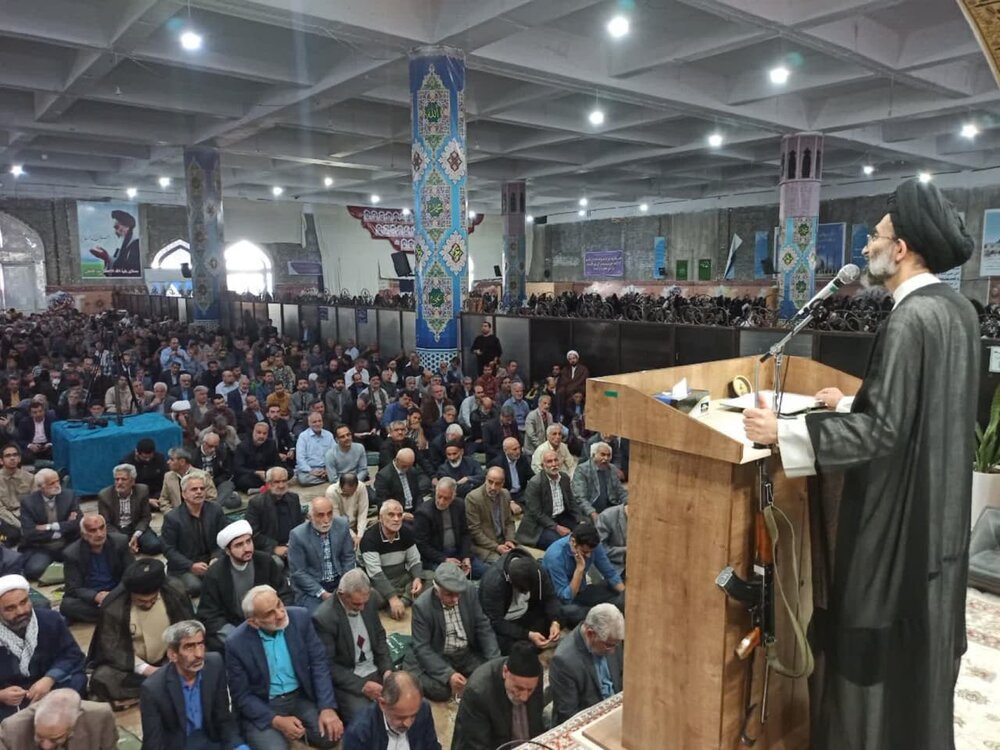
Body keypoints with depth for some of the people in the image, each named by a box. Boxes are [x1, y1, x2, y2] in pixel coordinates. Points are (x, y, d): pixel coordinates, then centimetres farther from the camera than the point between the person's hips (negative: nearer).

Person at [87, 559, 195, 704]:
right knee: (101, 681, -28)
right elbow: (112, 649, -15)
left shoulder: (175, 592, -16)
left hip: (167, 660, 0)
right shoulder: (113, 606, -20)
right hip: (131, 664, 0)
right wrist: (146, 670, -24)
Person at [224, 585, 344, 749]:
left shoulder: (300, 618, -12)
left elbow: (319, 663, -7)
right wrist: (277, 721, -21)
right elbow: (242, 696, -10)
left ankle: (299, 728, 12)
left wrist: (327, 707, -17)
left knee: (330, 734, -16)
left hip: (301, 697, 3)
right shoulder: (237, 644, -18)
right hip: (262, 707, -2)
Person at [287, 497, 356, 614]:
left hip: (339, 582, 4)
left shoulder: (342, 525, -7)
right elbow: (297, 572, -12)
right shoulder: (298, 535, -17)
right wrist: (322, 593, -17)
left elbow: (348, 558, 3)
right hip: (310, 588, -4)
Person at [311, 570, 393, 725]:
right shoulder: (323, 618, -22)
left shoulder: (367, 602, -5)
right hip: (346, 680, -5)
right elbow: (328, 665, -17)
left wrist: (387, 669, -6)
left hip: (375, 671, 5)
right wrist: (362, 686, -22)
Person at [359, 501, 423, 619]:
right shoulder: (369, 537, -19)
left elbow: (414, 560, 2)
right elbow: (375, 573, -26)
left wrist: (418, 578, -21)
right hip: (377, 583, -5)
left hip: (401, 578, 5)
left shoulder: (406, 532, -2)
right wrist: (392, 598, -37)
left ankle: (402, 601, -24)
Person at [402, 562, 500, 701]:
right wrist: (448, 674, -32)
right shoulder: (422, 606, -21)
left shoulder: (469, 592, -11)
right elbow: (422, 648, -21)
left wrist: (495, 661, -16)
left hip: (468, 653, 3)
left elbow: (483, 627, -4)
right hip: (437, 657, -3)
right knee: (440, 691, -28)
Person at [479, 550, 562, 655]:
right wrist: (528, 635, -35)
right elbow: (496, 622, -29)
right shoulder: (493, 581, -34)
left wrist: (555, 622, -27)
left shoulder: (538, 570, -20)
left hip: (526, 614, 4)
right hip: (496, 623, -4)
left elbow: (550, 597, -9)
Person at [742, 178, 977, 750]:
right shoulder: (958, 309, 6)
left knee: (875, 651, 6)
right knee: (920, 647, 23)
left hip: (898, 511, -9)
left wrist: (783, 433, -25)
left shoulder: (910, 319, -23)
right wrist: (853, 404, 22)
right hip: (938, 507, 10)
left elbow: (883, 431, -26)